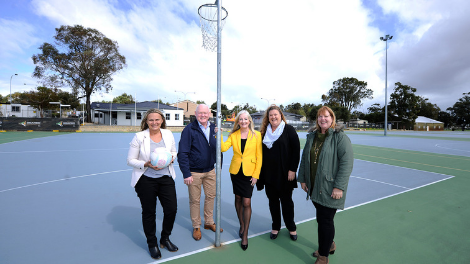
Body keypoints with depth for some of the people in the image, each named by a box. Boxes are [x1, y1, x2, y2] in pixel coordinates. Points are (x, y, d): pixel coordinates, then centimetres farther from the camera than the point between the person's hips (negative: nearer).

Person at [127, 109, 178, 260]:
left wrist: (171, 158, -8)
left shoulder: (168, 134, 1)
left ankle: (165, 239, 35)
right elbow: (130, 160, -4)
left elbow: (174, 152, 14)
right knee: (149, 213, 12)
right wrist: (146, 164, -19)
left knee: (171, 209, 5)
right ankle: (152, 244, 37)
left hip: (166, 178, 3)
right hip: (146, 180, -2)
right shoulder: (139, 137, -8)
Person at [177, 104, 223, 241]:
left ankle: (209, 222, 37)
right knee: (195, 200, 9)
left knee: (211, 196, 15)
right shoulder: (189, 129, -12)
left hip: (211, 171, 5)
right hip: (194, 172, -4)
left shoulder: (213, 128, 3)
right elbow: (182, 153, -13)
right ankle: (196, 227, 30)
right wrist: (186, 173, -16)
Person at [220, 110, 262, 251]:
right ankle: (242, 225, 38)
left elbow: (259, 156, -4)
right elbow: (223, 148, -11)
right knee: (238, 199, 15)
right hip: (235, 171, 3)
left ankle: (245, 234, 16)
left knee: (246, 202, -2)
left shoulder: (256, 135, -4)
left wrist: (256, 174, -8)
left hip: (249, 172, -3)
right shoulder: (233, 135, 2)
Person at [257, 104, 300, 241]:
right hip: (269, 174, 4)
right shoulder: (265, 131, 7)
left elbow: (296, 150, -8)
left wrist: (292, 170, -13)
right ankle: (275, 227, 32)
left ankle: (291, 228, 31)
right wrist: (261, 171, 6)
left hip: (284, 174, -3)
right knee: (273, 201, 14)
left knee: (286, 201, 11)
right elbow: (262, 152, 10)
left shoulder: (289, 130, -5)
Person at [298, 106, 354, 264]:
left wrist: (339, 187, -19)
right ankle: (329, 245, 44)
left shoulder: (340, 137, -10)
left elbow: (347, 162, -16)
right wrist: (302, 179, 10)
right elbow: (304, 158, 13)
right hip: (315, 187, 6)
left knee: (325, 220, 3)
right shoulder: (312, 136, 9)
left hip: (329, 189, -6)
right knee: (321, 219, 19)